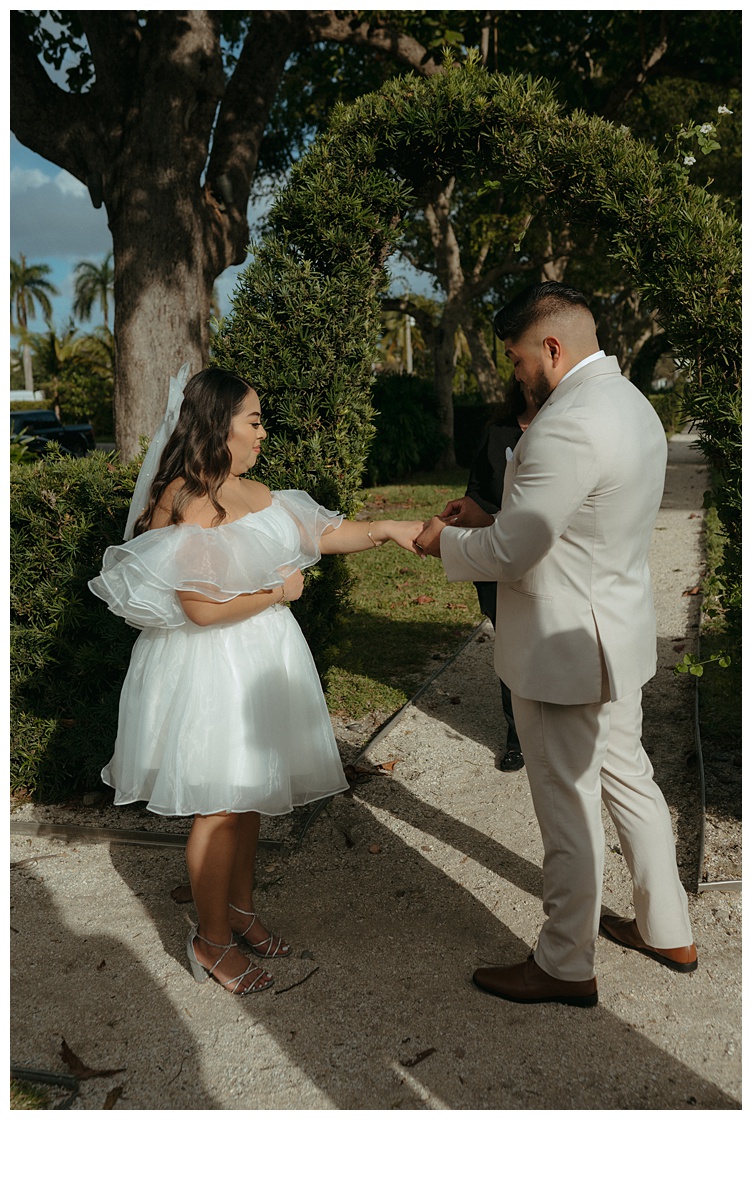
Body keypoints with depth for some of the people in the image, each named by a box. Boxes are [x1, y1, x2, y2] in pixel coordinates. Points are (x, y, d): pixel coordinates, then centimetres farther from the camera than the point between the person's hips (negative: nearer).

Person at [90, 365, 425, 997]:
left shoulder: (252, 492, 7)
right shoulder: (185, 501, -20)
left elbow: (318, 532, 13)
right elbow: (203, 608, -25)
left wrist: (387, 530, 2)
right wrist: (277, 593, -12)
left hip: (258, 659, 8)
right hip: (211, 668, -8)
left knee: (251, 789, 18)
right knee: (220, 804, 2)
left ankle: (241, 906, 37)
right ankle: (212, 939, 19)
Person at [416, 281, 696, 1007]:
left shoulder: (567, 425, -25)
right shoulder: (632, 404, 8)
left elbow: (512, 553, -23)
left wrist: (445, 541, -4)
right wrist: (492, 516, 10)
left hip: (562, 650, -10)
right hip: (618, 640, 10)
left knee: (568, 809, 5)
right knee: (627, 779, 22)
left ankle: (566, 968, 24)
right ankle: (667, 932, 38)